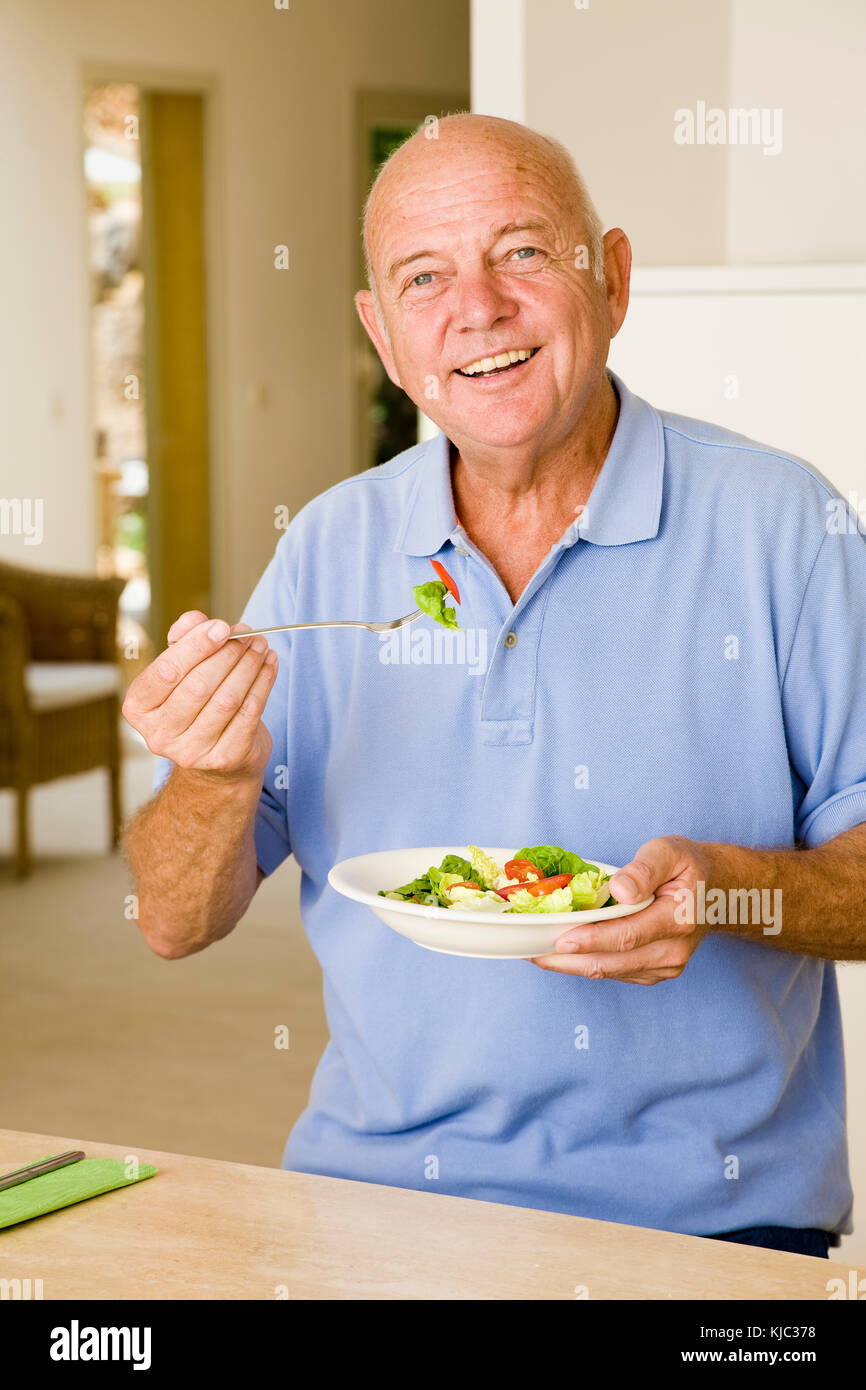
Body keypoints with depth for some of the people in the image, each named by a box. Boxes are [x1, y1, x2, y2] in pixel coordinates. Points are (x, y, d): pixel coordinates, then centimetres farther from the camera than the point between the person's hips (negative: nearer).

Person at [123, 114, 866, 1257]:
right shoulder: (330, 550, 7)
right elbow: (177, 925, 8)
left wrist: (730, 891, -19)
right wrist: (221, 775, -12)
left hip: (713, 1209, -2)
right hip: (381, 1189, 3)